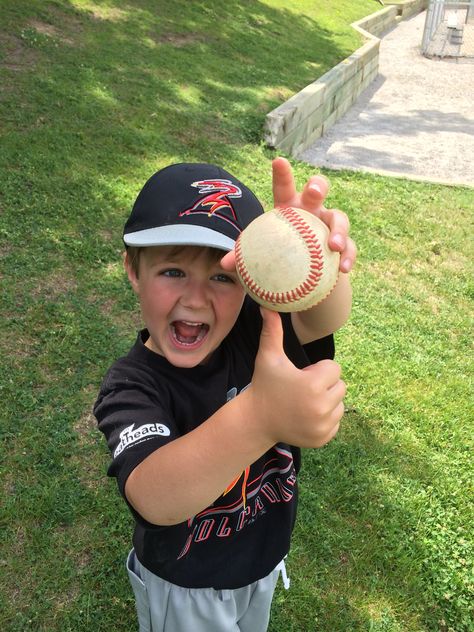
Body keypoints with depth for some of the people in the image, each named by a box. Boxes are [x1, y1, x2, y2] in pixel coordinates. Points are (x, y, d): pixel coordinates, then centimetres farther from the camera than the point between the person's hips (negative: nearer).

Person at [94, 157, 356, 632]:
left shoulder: (256, 330, -21)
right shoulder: (130, 387, -32)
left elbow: (321, 320, -42)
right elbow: (154, 500, -49)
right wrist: (260, 417, -67)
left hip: (263, 556, 4)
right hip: (183, 588, -3)